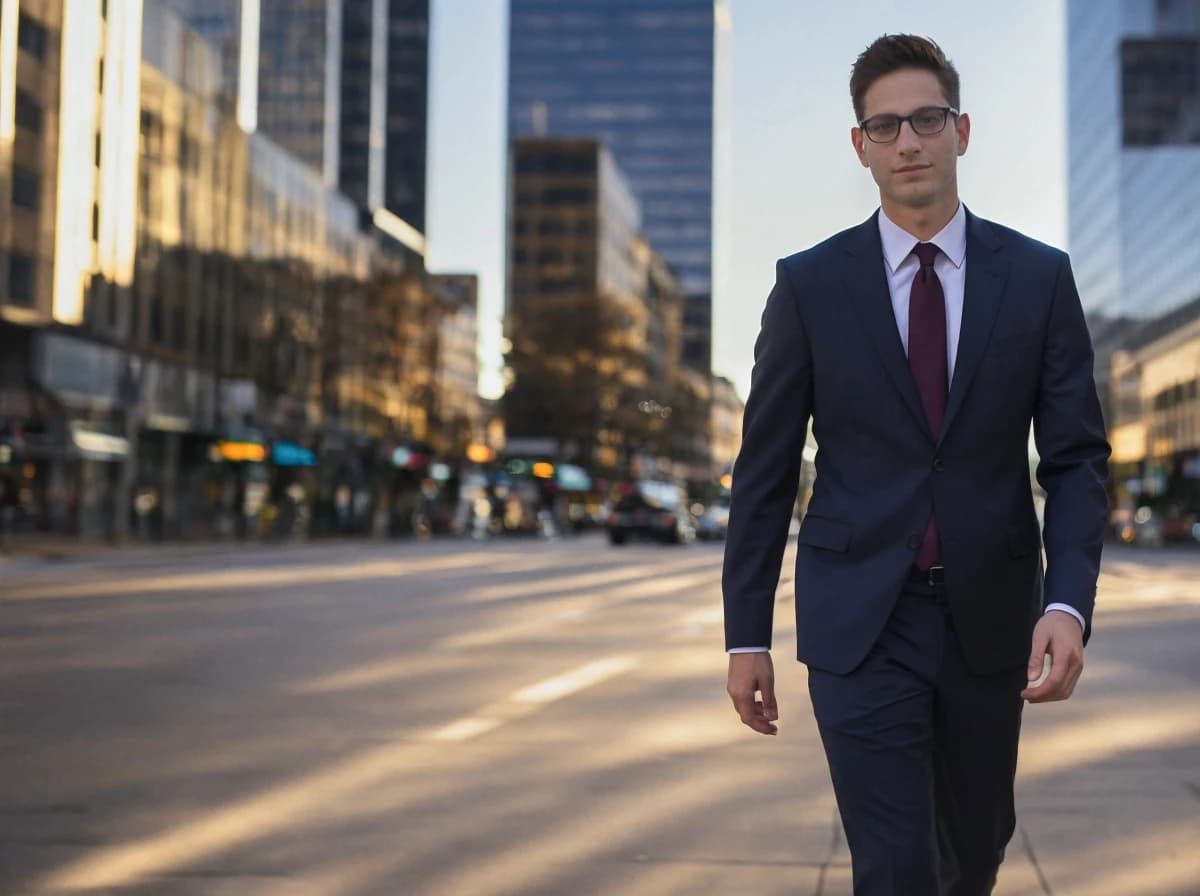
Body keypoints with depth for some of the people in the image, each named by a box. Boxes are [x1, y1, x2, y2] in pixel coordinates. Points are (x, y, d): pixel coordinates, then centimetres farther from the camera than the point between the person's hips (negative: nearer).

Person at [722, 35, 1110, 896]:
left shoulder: (1039, 276, 0)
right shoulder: (810, 284, -3)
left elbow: (1077, 458, -1)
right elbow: (765, 470, 0)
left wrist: (1068, 604, -17)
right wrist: (747, 635, -1)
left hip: (989, 618, 2)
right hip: (859, 623, -2)